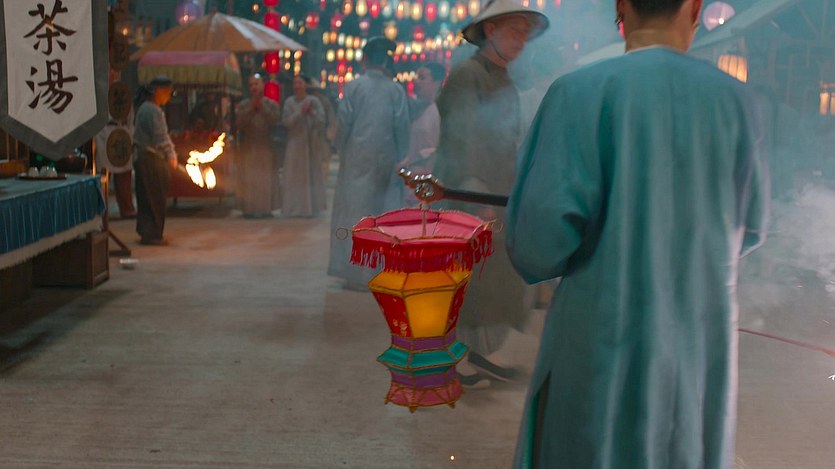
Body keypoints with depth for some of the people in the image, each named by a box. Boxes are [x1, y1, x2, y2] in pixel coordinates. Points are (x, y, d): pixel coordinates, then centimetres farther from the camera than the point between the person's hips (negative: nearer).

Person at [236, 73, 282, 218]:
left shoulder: (272, 105, 6)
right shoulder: (242, 105, 7)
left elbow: (276, 119, -11)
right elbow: (240, 123, -8)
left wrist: (262, 107, -13)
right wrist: (251, 108, -12)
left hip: (266, 147, 0)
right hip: (248, 147, 0)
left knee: (266, 180, -1)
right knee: (248, 180, -4)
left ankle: (265, 209, 6)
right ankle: (250, 209, 0)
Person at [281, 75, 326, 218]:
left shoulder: (314, 101, 2)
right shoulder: (289, 102, 1)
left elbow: (321, 121, -3)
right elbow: (287, 122, -7)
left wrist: (311, 112, -19)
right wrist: (301, 112, -16)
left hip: (311, 143, 1)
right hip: (295, 143, -1)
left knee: (312, 175, 2)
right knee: (294, 176, -2)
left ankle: (311, 207, 9)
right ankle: (294, 208, 1)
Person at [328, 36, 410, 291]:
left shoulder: (354, 87, -4)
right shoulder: (396, 90, 0)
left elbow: (344, 122, -4)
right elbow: (402, 128, -2)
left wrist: (342, 150, 9)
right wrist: (399, 159, 5)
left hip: (357, 158, -2)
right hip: (385, 160, 2)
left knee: (355, 212, 4)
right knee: (380, 212, 10)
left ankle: (358, 273, 2)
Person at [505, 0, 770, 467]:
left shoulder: (579, 91, -12)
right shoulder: (736, 99, -2)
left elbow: (540, 234, -18)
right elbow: (746, 230, 9)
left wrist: (537, 257, 4)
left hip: (600, 341, -3)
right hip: (701, 344, 3)